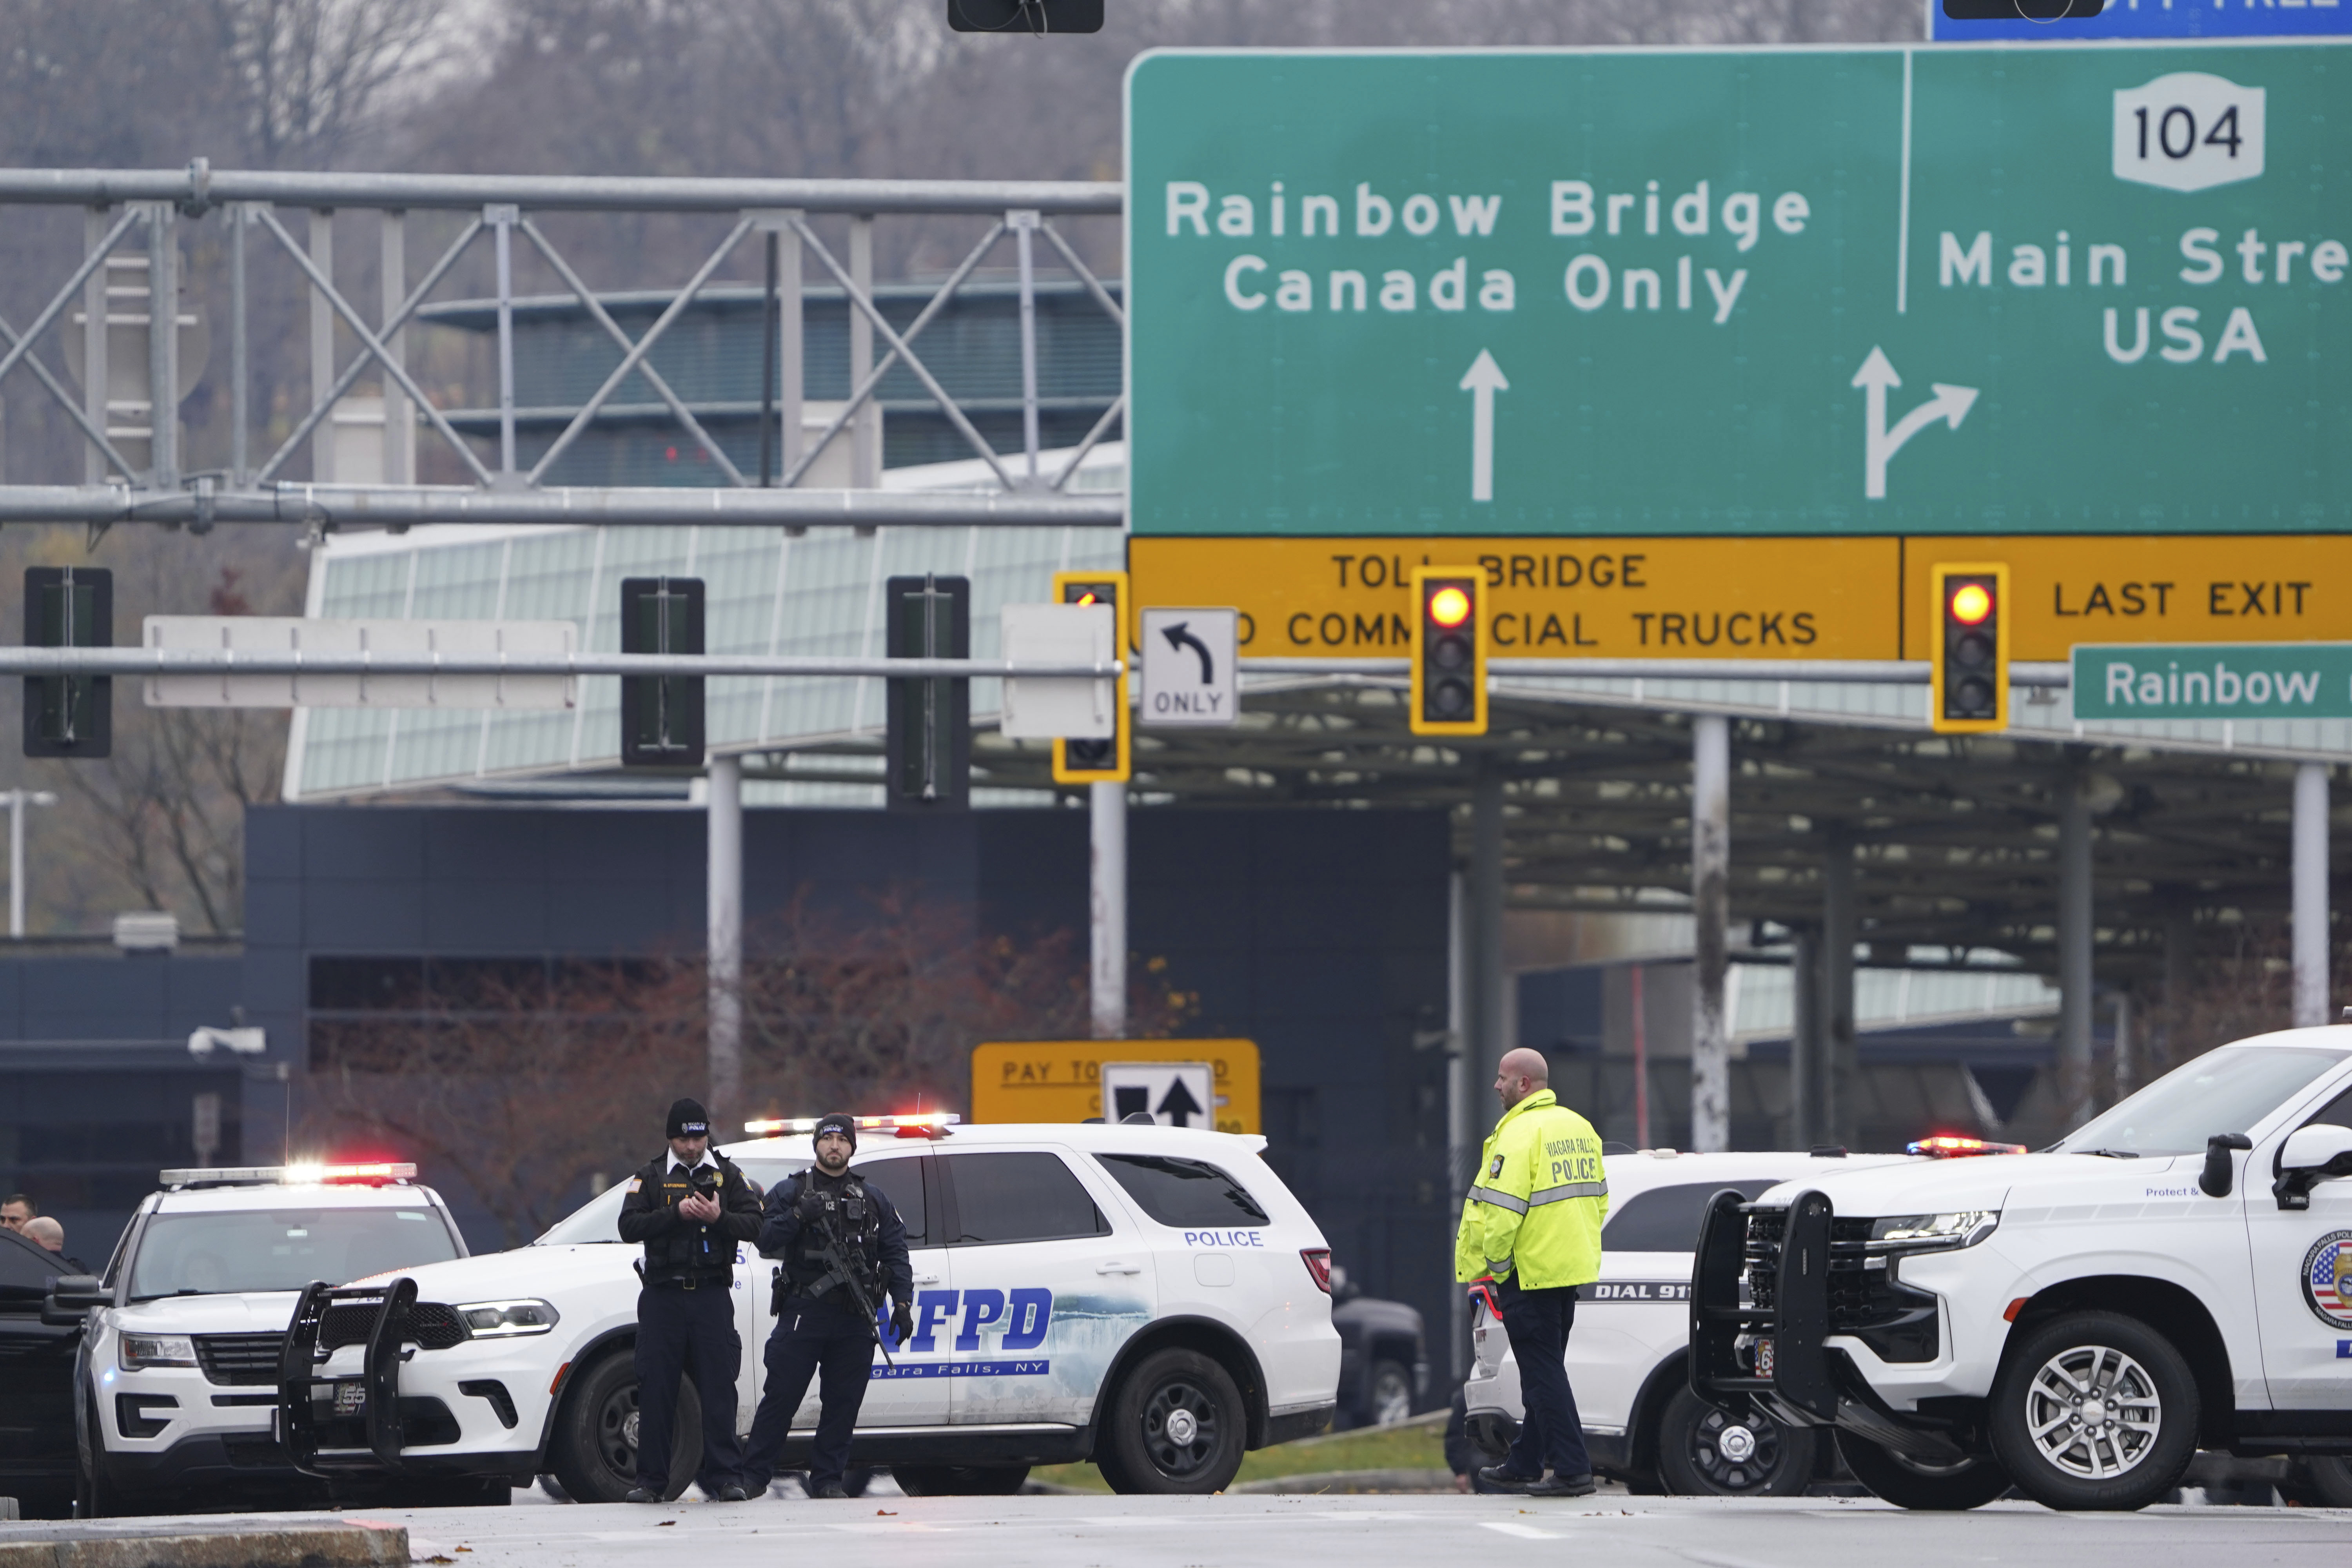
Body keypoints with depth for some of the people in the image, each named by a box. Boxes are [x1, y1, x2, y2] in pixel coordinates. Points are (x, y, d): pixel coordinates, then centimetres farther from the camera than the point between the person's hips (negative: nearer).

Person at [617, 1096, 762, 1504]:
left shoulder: (727, 1175, 11)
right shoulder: (650, 1177, 8)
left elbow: (753, 1223, 5)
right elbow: (629, 1226, -4)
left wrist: (719, 1218, -14)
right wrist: (677, 1214, -16)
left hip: (711, 1297, 0)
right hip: (663, 1297, 0)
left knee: (719, 1391, -5)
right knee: (656, 1392, 0)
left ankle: (725, 1478, -4)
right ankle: (652, 1482, 5)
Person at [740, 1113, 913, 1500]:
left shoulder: (873, 1200, 16)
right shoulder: (790, 1192, 10)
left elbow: (896, 1255, 13)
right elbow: (766, 1242, 0)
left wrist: (902, 1304, 2)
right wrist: (798, 1217, -16)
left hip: (855, 1321, 2)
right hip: (802, 1314, -2)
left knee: (843, 1403, 2)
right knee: (781, 1396, -4)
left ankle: (827, 1479, 10)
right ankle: (752, 1477, 0)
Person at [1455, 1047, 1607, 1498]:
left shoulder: (1520, 1134, -17)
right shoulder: (1579, 1128, 12)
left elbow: (1500, 1211, -22)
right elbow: (1598, 1196, 17)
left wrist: (1491, 1264, -11)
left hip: (1530, 1271, -9)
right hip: (1571, 1269, 9)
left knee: (1544, 1373, -6)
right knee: (1546, 1371, 17)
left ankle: (1572, 1470, -9)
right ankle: (1525, 1466, 26)